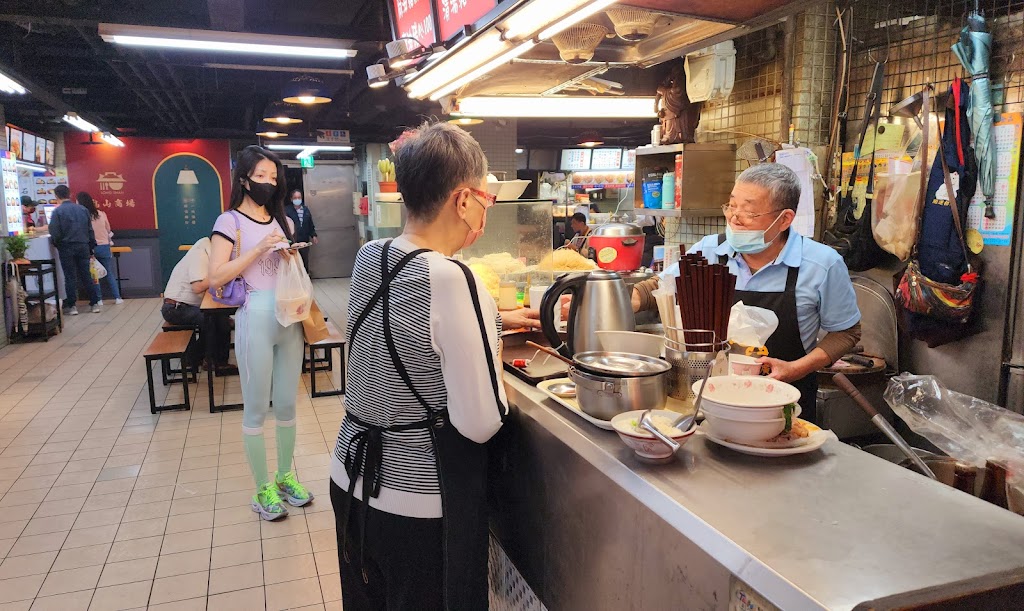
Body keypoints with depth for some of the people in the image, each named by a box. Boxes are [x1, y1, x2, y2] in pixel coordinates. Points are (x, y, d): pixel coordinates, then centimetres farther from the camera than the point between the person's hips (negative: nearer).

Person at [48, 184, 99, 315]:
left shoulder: (58, 211, -8)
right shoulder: (83, 209, 4)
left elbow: (55, 233, -11)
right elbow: (90, 230, 7)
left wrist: (56, 244, 9)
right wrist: (91, 249, 13)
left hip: (66, 248, -3)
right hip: (83, 247, 3)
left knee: (70, 277, 4)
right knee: (87, 276, 9)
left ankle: (72, 306, 8)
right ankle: (95, 303, 9)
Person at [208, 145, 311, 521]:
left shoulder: (283, 221, 13)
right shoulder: (230, 221, -3)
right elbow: (216, 278, -12)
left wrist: (291, 258, 1)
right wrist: (258, 248, -18)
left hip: (289, 319, 5)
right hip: (255, 320, -5)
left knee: (287, 404, 13)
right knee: (256, 409, 3)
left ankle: (285, 477, 27)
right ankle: (263, 489, 15)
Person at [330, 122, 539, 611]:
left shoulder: (368, 258, -3)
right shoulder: (452, 281, -26)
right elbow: (480, 423, -22)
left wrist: (495, 320, 19)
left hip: (351, 479, 7)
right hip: (419, 503, -7)